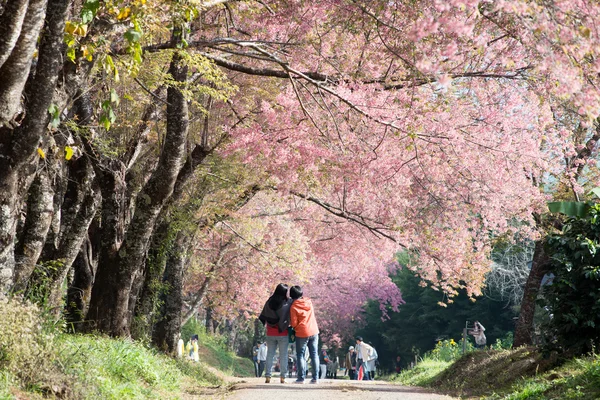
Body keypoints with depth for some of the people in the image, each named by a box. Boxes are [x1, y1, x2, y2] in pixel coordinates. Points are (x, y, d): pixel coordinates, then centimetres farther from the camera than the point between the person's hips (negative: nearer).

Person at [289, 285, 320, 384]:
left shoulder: (293, 307, -10)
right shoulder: (309, 301, 4)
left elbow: (294, 323, -10)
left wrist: (290, 322, 10)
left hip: (302, 333, -4)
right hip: (314, 331, 4)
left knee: (300, 355, 5)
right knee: (314, 354, 7)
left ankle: (301, 378, 2)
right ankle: (315, 378, 5)